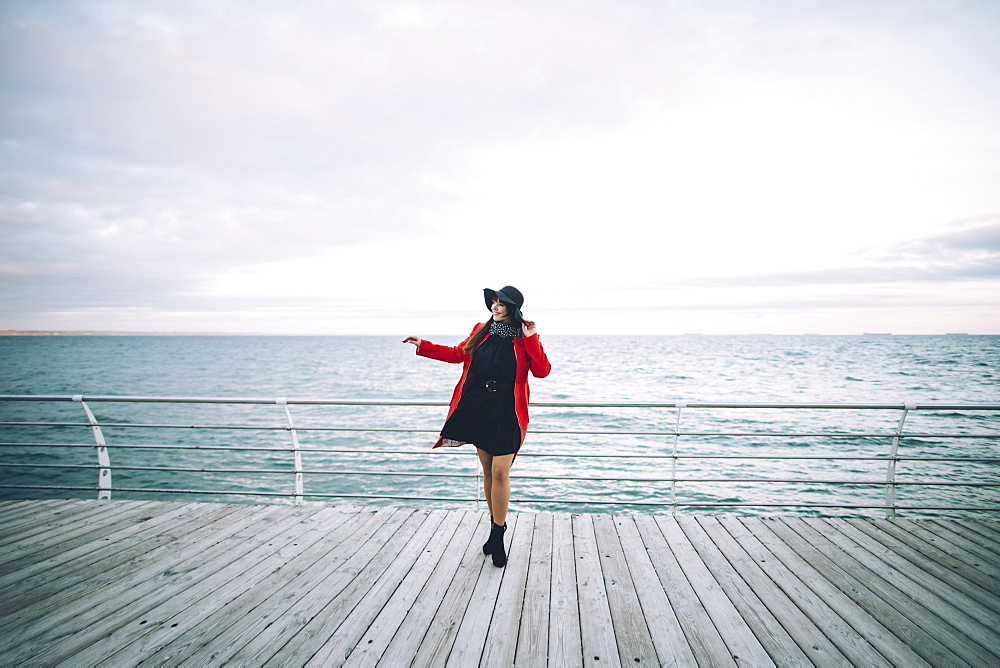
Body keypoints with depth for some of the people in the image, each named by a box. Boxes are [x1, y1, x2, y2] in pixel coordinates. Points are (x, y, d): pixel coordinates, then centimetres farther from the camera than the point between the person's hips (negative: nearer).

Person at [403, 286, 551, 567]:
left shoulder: (524, 339, -4)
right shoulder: (481, 331, 7)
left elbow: (542, 371, -12)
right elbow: (457, 354, 17)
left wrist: (531, 339, -18)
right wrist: (423, 345, 13)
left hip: (507, 414, -4)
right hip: (478, 410, 4)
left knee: (500, 472, -8)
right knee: (488, 470, 13)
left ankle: (497, 535, 5)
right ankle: (496, 527, 28)